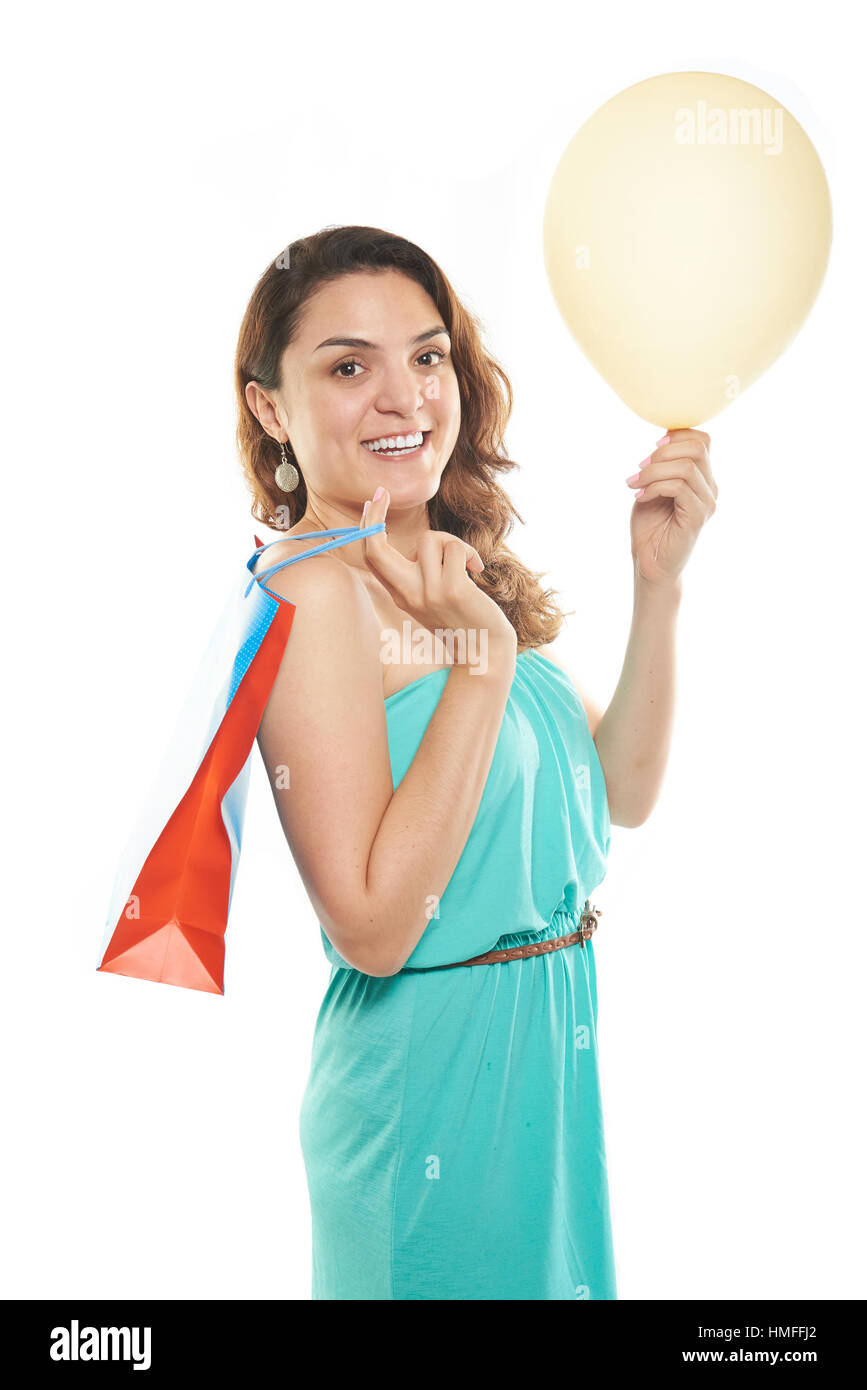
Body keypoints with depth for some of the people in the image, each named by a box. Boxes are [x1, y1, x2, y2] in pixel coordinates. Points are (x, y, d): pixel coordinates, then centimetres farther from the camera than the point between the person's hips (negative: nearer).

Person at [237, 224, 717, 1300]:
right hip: (433, 1077, -8)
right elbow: (372, 927, -25)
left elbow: (620, 794, 5)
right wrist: (484, 661, -27)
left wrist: (658, 582, -6)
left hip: (546, 1047, 8)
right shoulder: (314, 592, -21)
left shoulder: (448, 570, 3)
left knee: (546, 1273, 24)